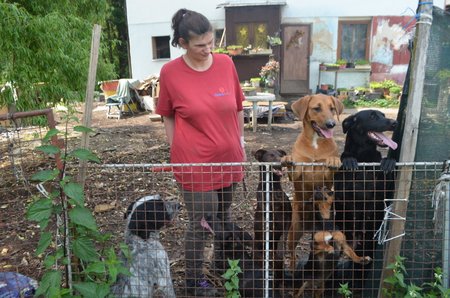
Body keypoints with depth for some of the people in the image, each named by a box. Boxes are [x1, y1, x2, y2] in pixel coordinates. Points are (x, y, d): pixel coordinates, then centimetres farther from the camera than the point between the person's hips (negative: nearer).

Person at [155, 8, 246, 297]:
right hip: (195, 162, -4)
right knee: (202, 223, 5)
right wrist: (177, 153, 1)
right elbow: (168, 116, 0)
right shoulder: (170, 72, -11)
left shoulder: (226, 63, -2)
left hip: (229, 157, 4)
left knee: (223, 216, 20)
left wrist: (241, 141, 11)